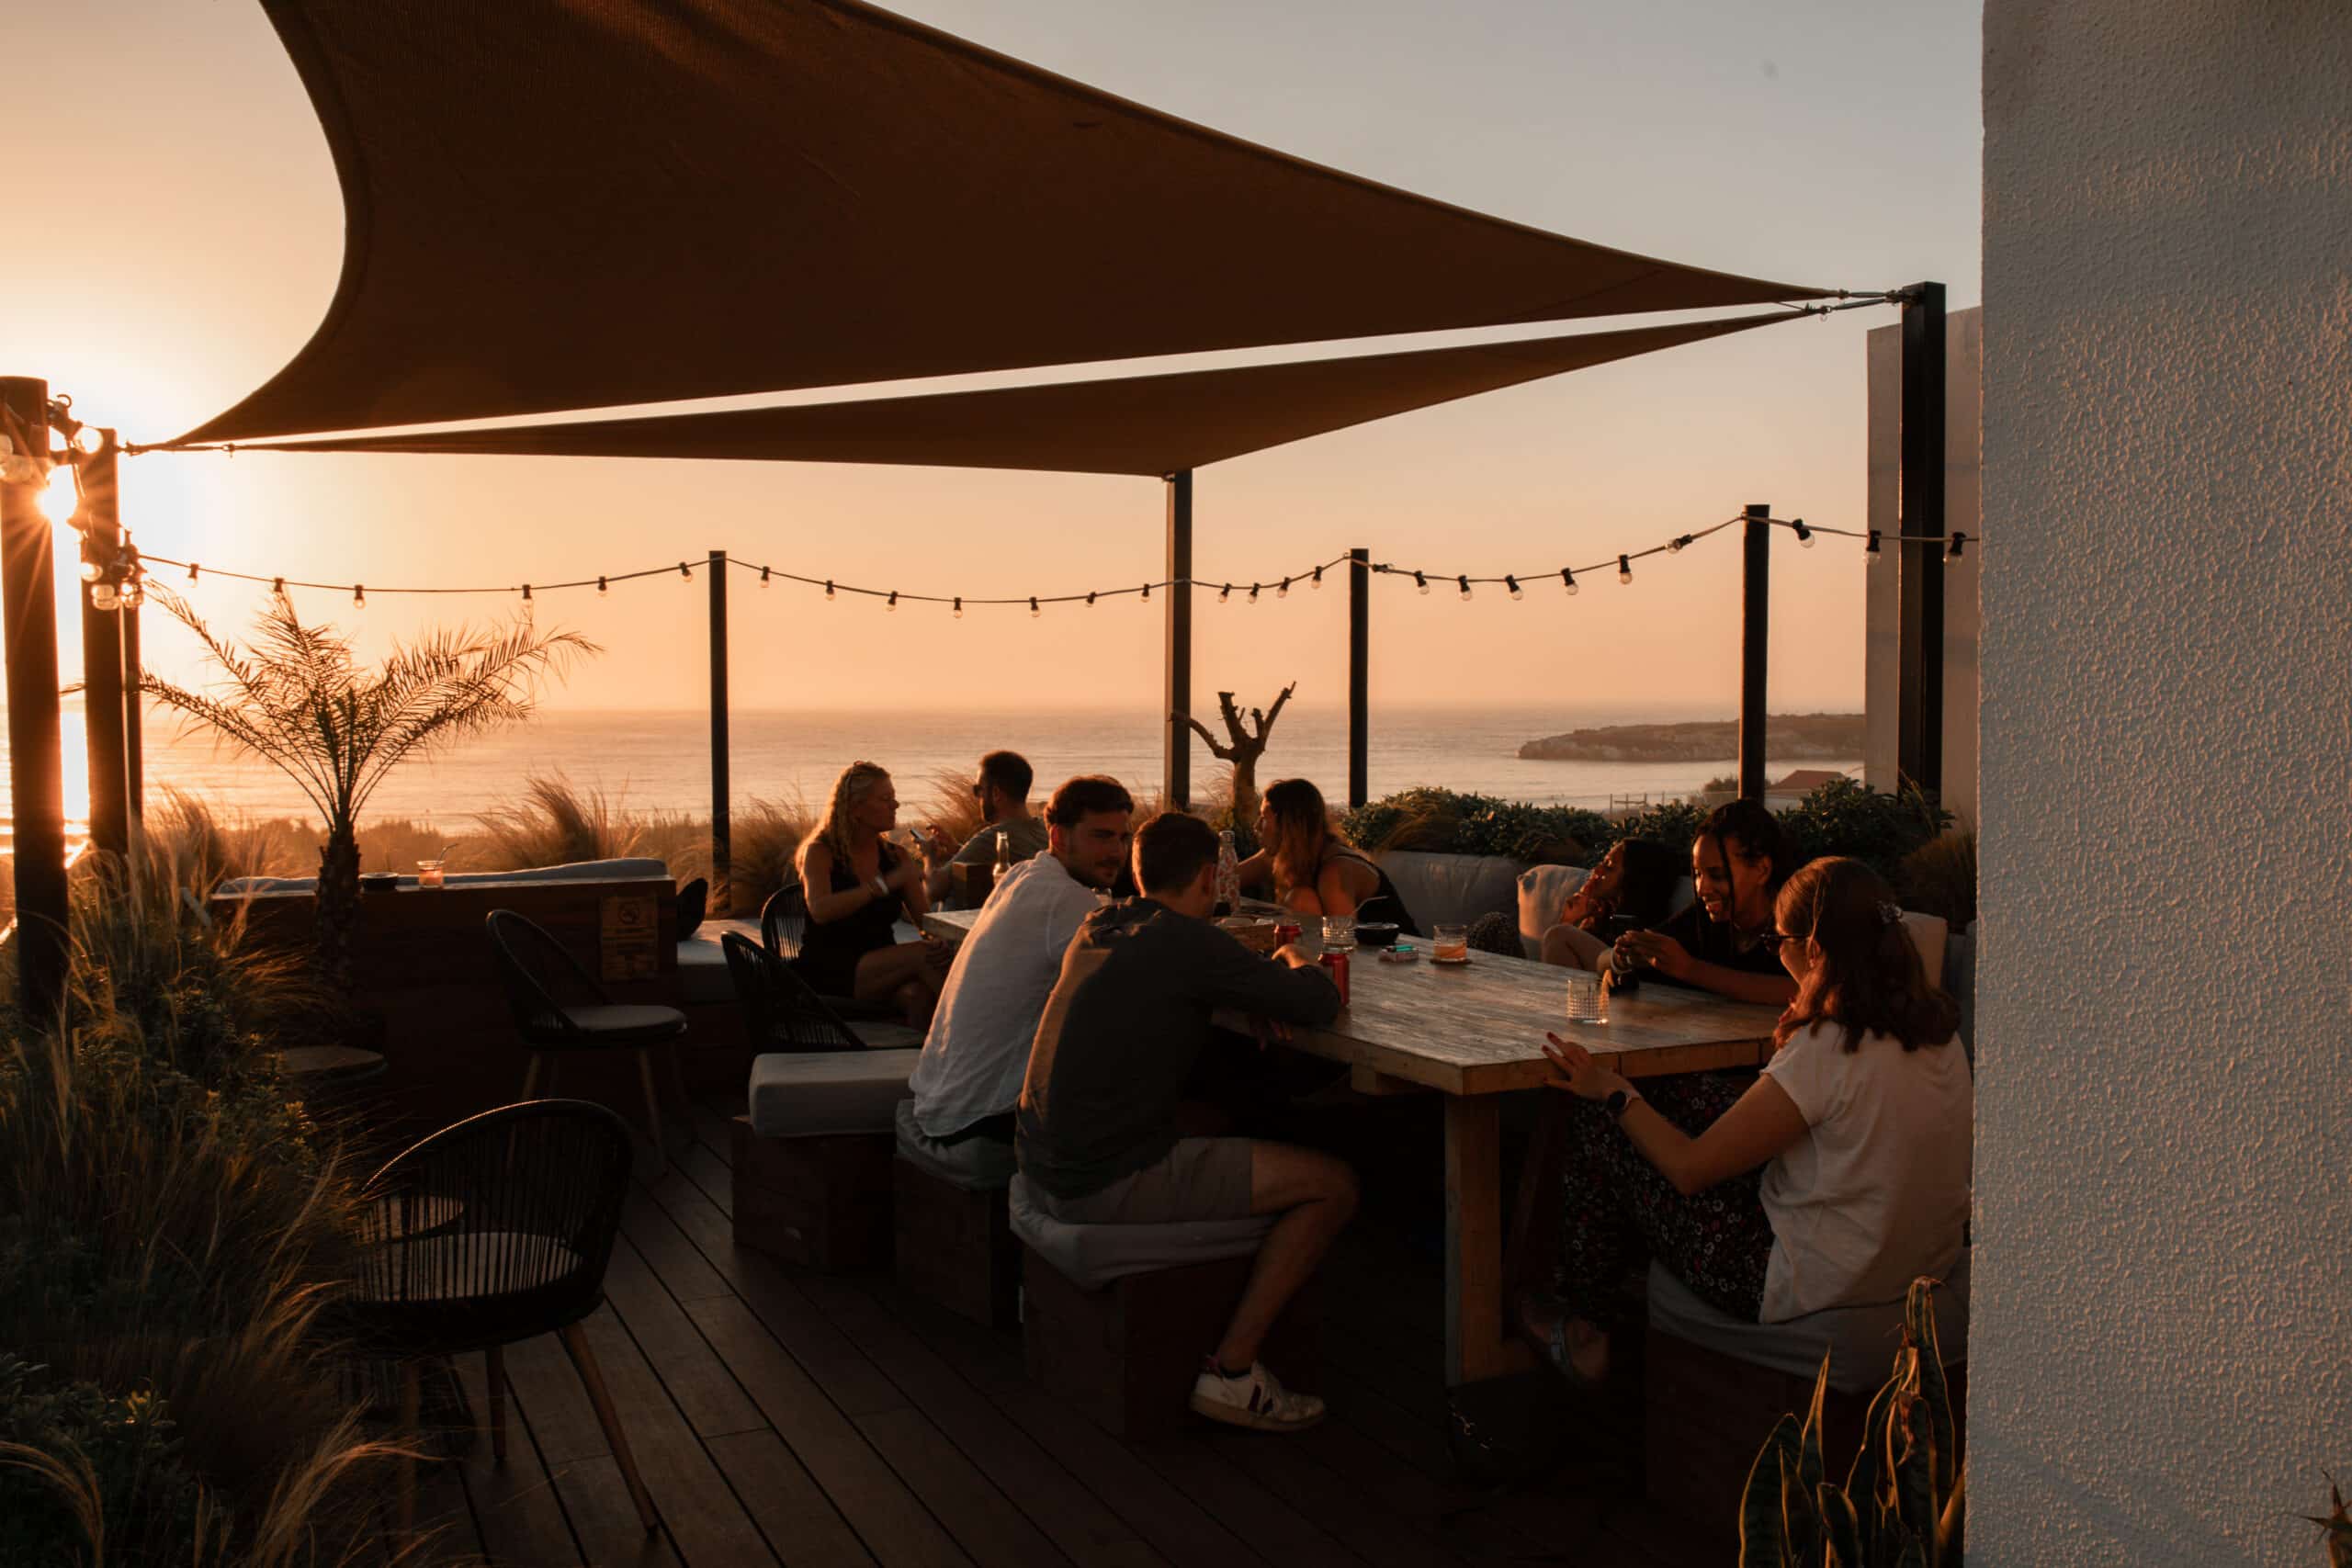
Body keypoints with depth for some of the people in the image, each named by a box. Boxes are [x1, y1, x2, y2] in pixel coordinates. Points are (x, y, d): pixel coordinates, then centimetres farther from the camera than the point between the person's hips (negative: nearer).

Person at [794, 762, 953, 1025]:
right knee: (920, 955, -28)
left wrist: (940, 944, -18)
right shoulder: (820, 852, -2)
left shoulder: (896, 856, 13)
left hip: (881, 969, 4)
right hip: (828, 972, -4)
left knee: (918, 993, -33)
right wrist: (885, 884, -28)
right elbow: (820, 910, -22)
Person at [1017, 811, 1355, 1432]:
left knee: (1209, 1118, 33)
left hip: (1041, 1165, 9)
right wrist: (1295, 963, 12)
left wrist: (1254, 992, 13)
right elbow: (1322, 1002, -13)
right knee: (1333, 1184, -4)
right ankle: (1231, 1371, 1)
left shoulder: (1098, 926, 10)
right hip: (1107, 1188, -9)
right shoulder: (1188, 940, -14)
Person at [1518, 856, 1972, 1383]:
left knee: (1600, 1125, 4)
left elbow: (1690, 1168, -19)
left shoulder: (1827, 1052, -26)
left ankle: (1585, 1330, 24)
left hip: (1805, 1288, -8)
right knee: (1684, 1094, 17)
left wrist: (1612, 1090, -2)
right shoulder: (1937, 1030, -2)